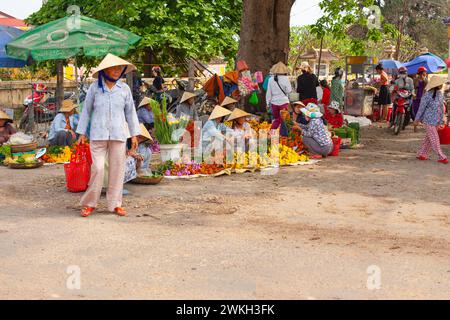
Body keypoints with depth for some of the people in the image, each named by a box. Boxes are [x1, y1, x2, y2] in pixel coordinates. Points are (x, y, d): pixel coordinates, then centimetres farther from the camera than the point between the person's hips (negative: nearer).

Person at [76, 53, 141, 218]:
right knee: (97, 168, -7)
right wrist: (82, 133, 6)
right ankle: (89, 203, 7)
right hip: (98, 134, -2)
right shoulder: (95, 88, 1)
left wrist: (134, 134, 7)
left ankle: (115, 204, 15)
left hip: (118, 135, 2)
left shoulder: (124, 89, 5)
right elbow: (86, 110, 7)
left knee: (117, 169, 4)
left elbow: (130, 112, 10)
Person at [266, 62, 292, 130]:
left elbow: (268, 92, 4)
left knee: (276, 119, 17)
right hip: (283, 102, -3)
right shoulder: (285, 78, -9)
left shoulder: (271, 79, 0)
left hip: (274, 102, 3)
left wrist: (268, 103, 12)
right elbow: (288, 90, -7)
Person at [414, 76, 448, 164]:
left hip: (436, 121, 7)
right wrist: (417, 119, -5)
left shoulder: (440, 93, 5)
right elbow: (421, 108, -11)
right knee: (435, 139, -2)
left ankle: (421, 154, 23)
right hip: (429, 120, -7)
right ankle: (441, 157, 3)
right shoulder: (428, 95, -17)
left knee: (429, 138, 13)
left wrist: (442, 119, 17)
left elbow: (441, 106, 15)